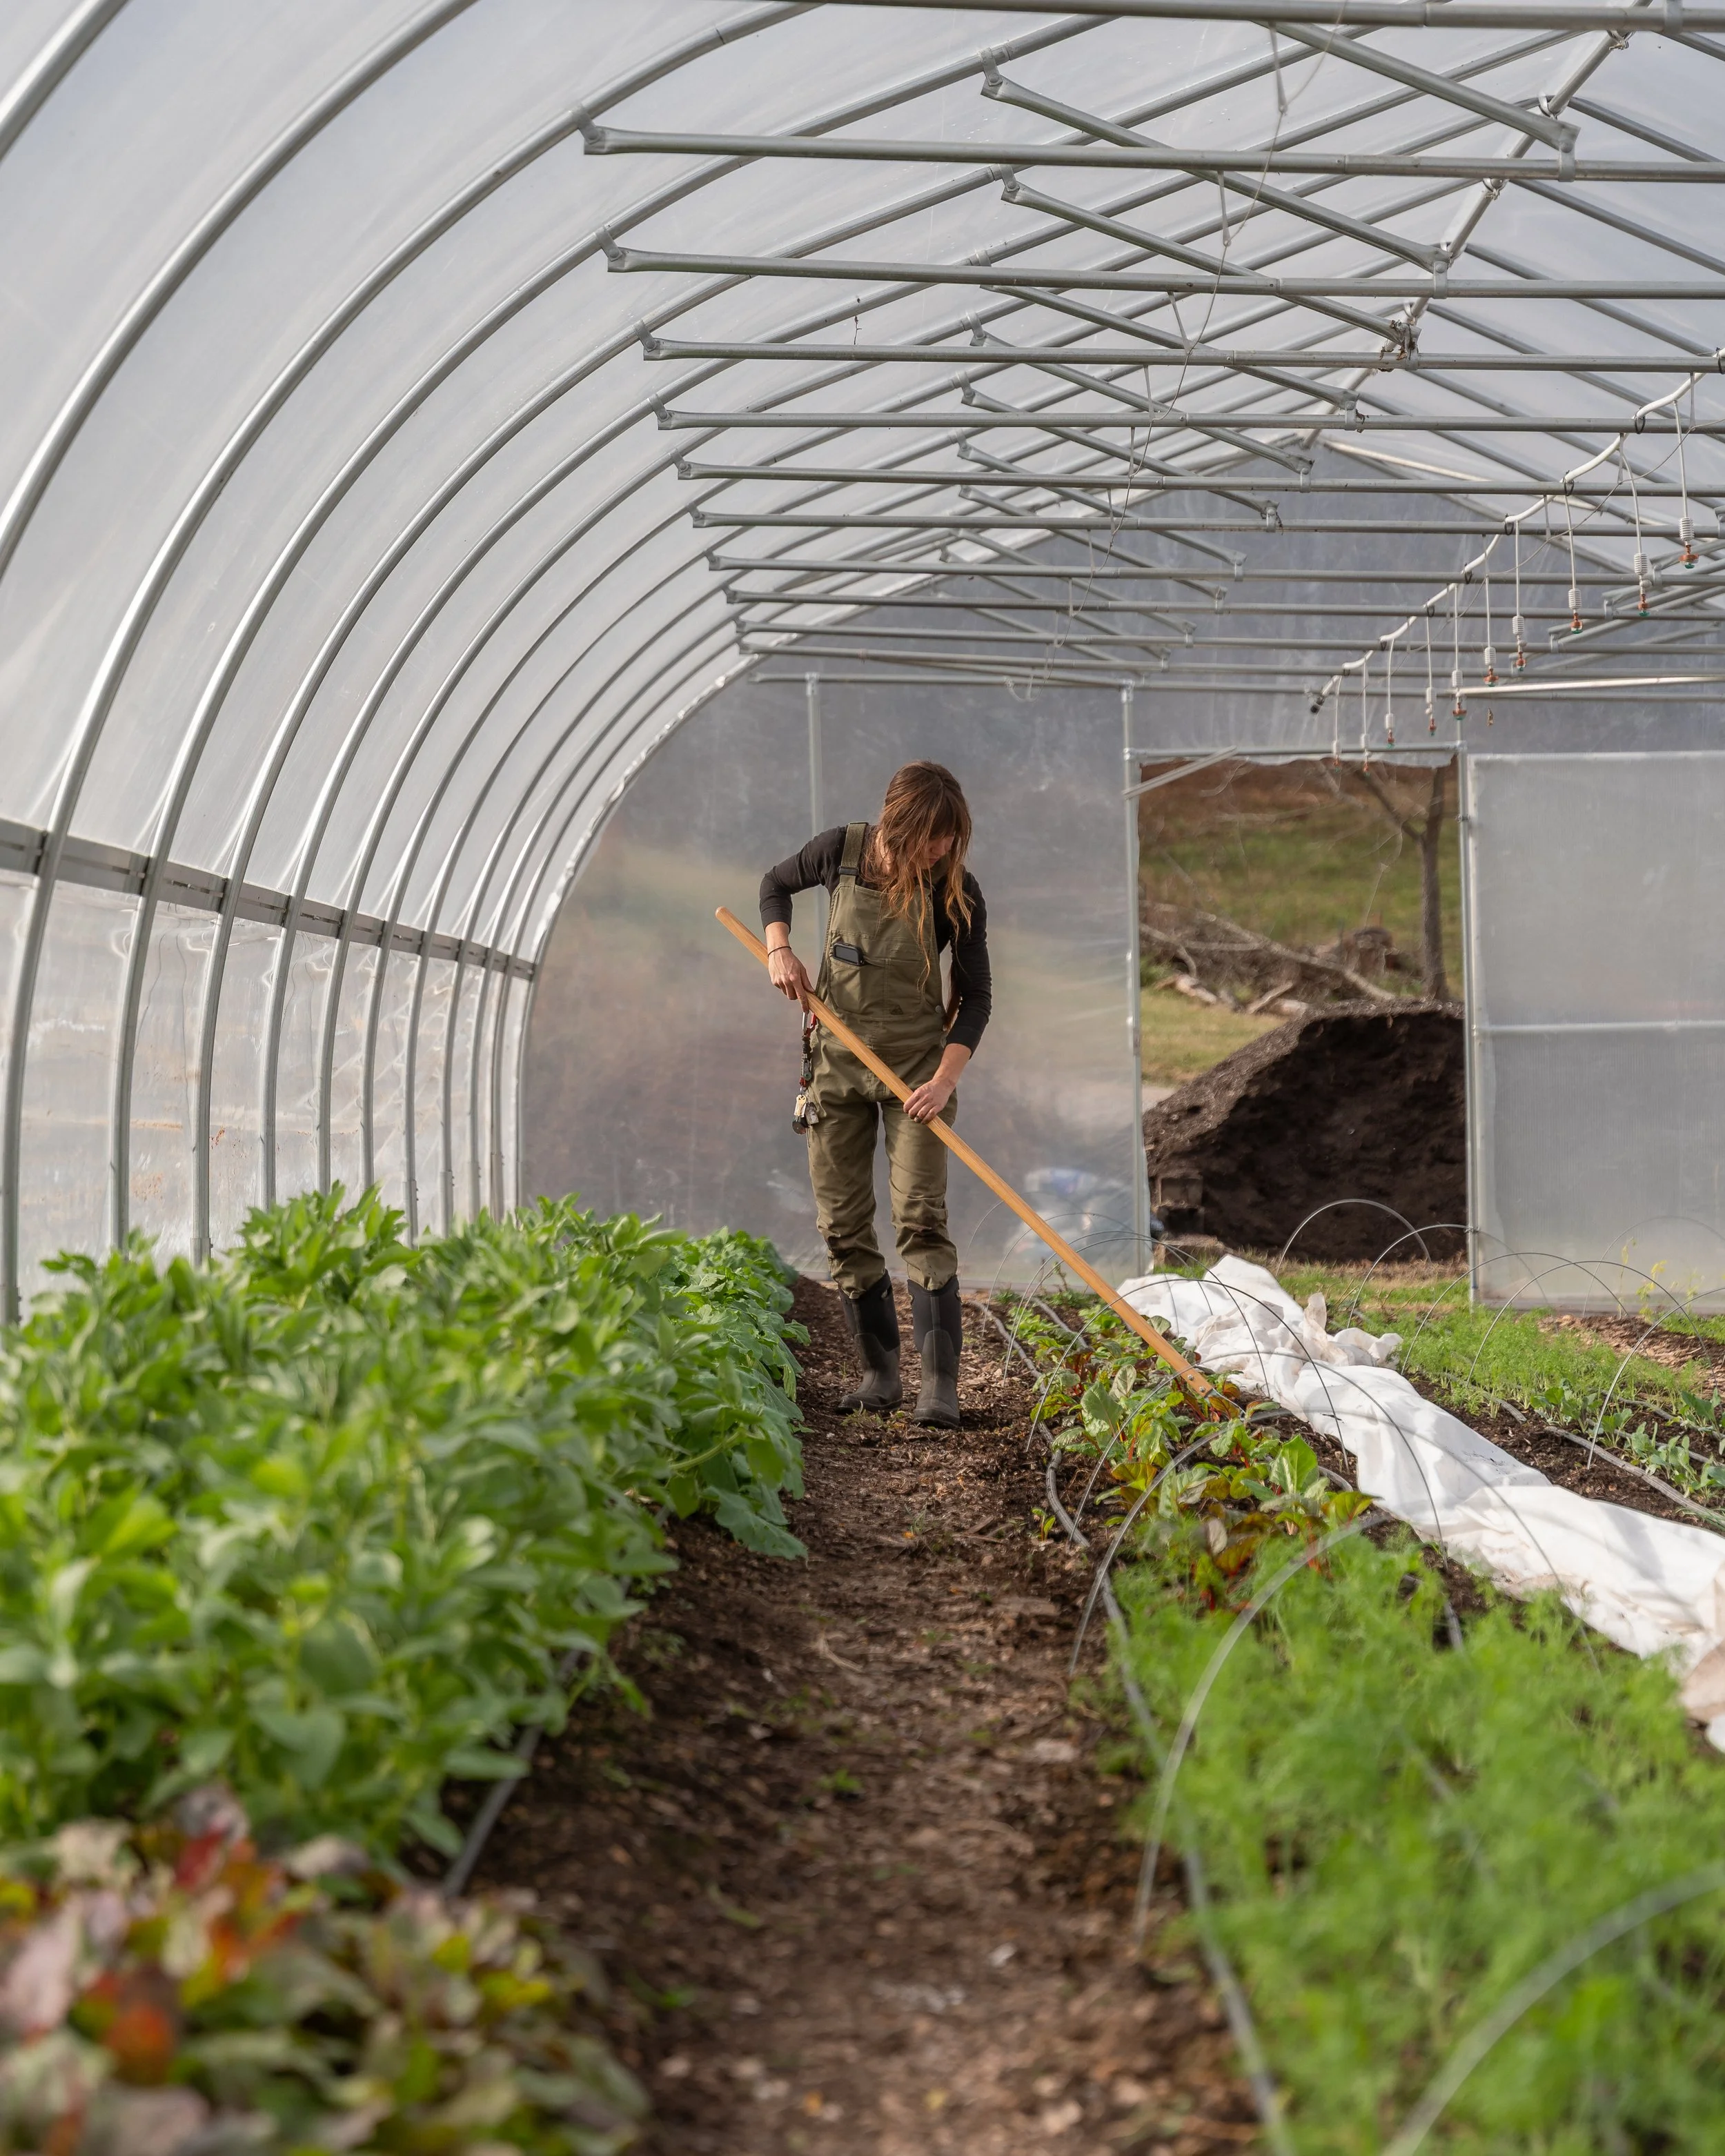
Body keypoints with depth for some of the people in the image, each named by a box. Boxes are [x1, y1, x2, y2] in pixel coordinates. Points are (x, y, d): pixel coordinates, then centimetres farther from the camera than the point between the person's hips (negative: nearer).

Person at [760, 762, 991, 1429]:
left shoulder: (955, 891, -13)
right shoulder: (842, 849, -7)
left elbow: (975, 996, -9)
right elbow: (776, 884, 14)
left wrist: (946, 1078, -22)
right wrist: (779, 948, -4)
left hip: (916, 1061, -3)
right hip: (839, 1057, 3)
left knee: (920, 1217, -13)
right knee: (842, 1224, 4)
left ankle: (940, 1385, -15)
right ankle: (880, 1373, 15)